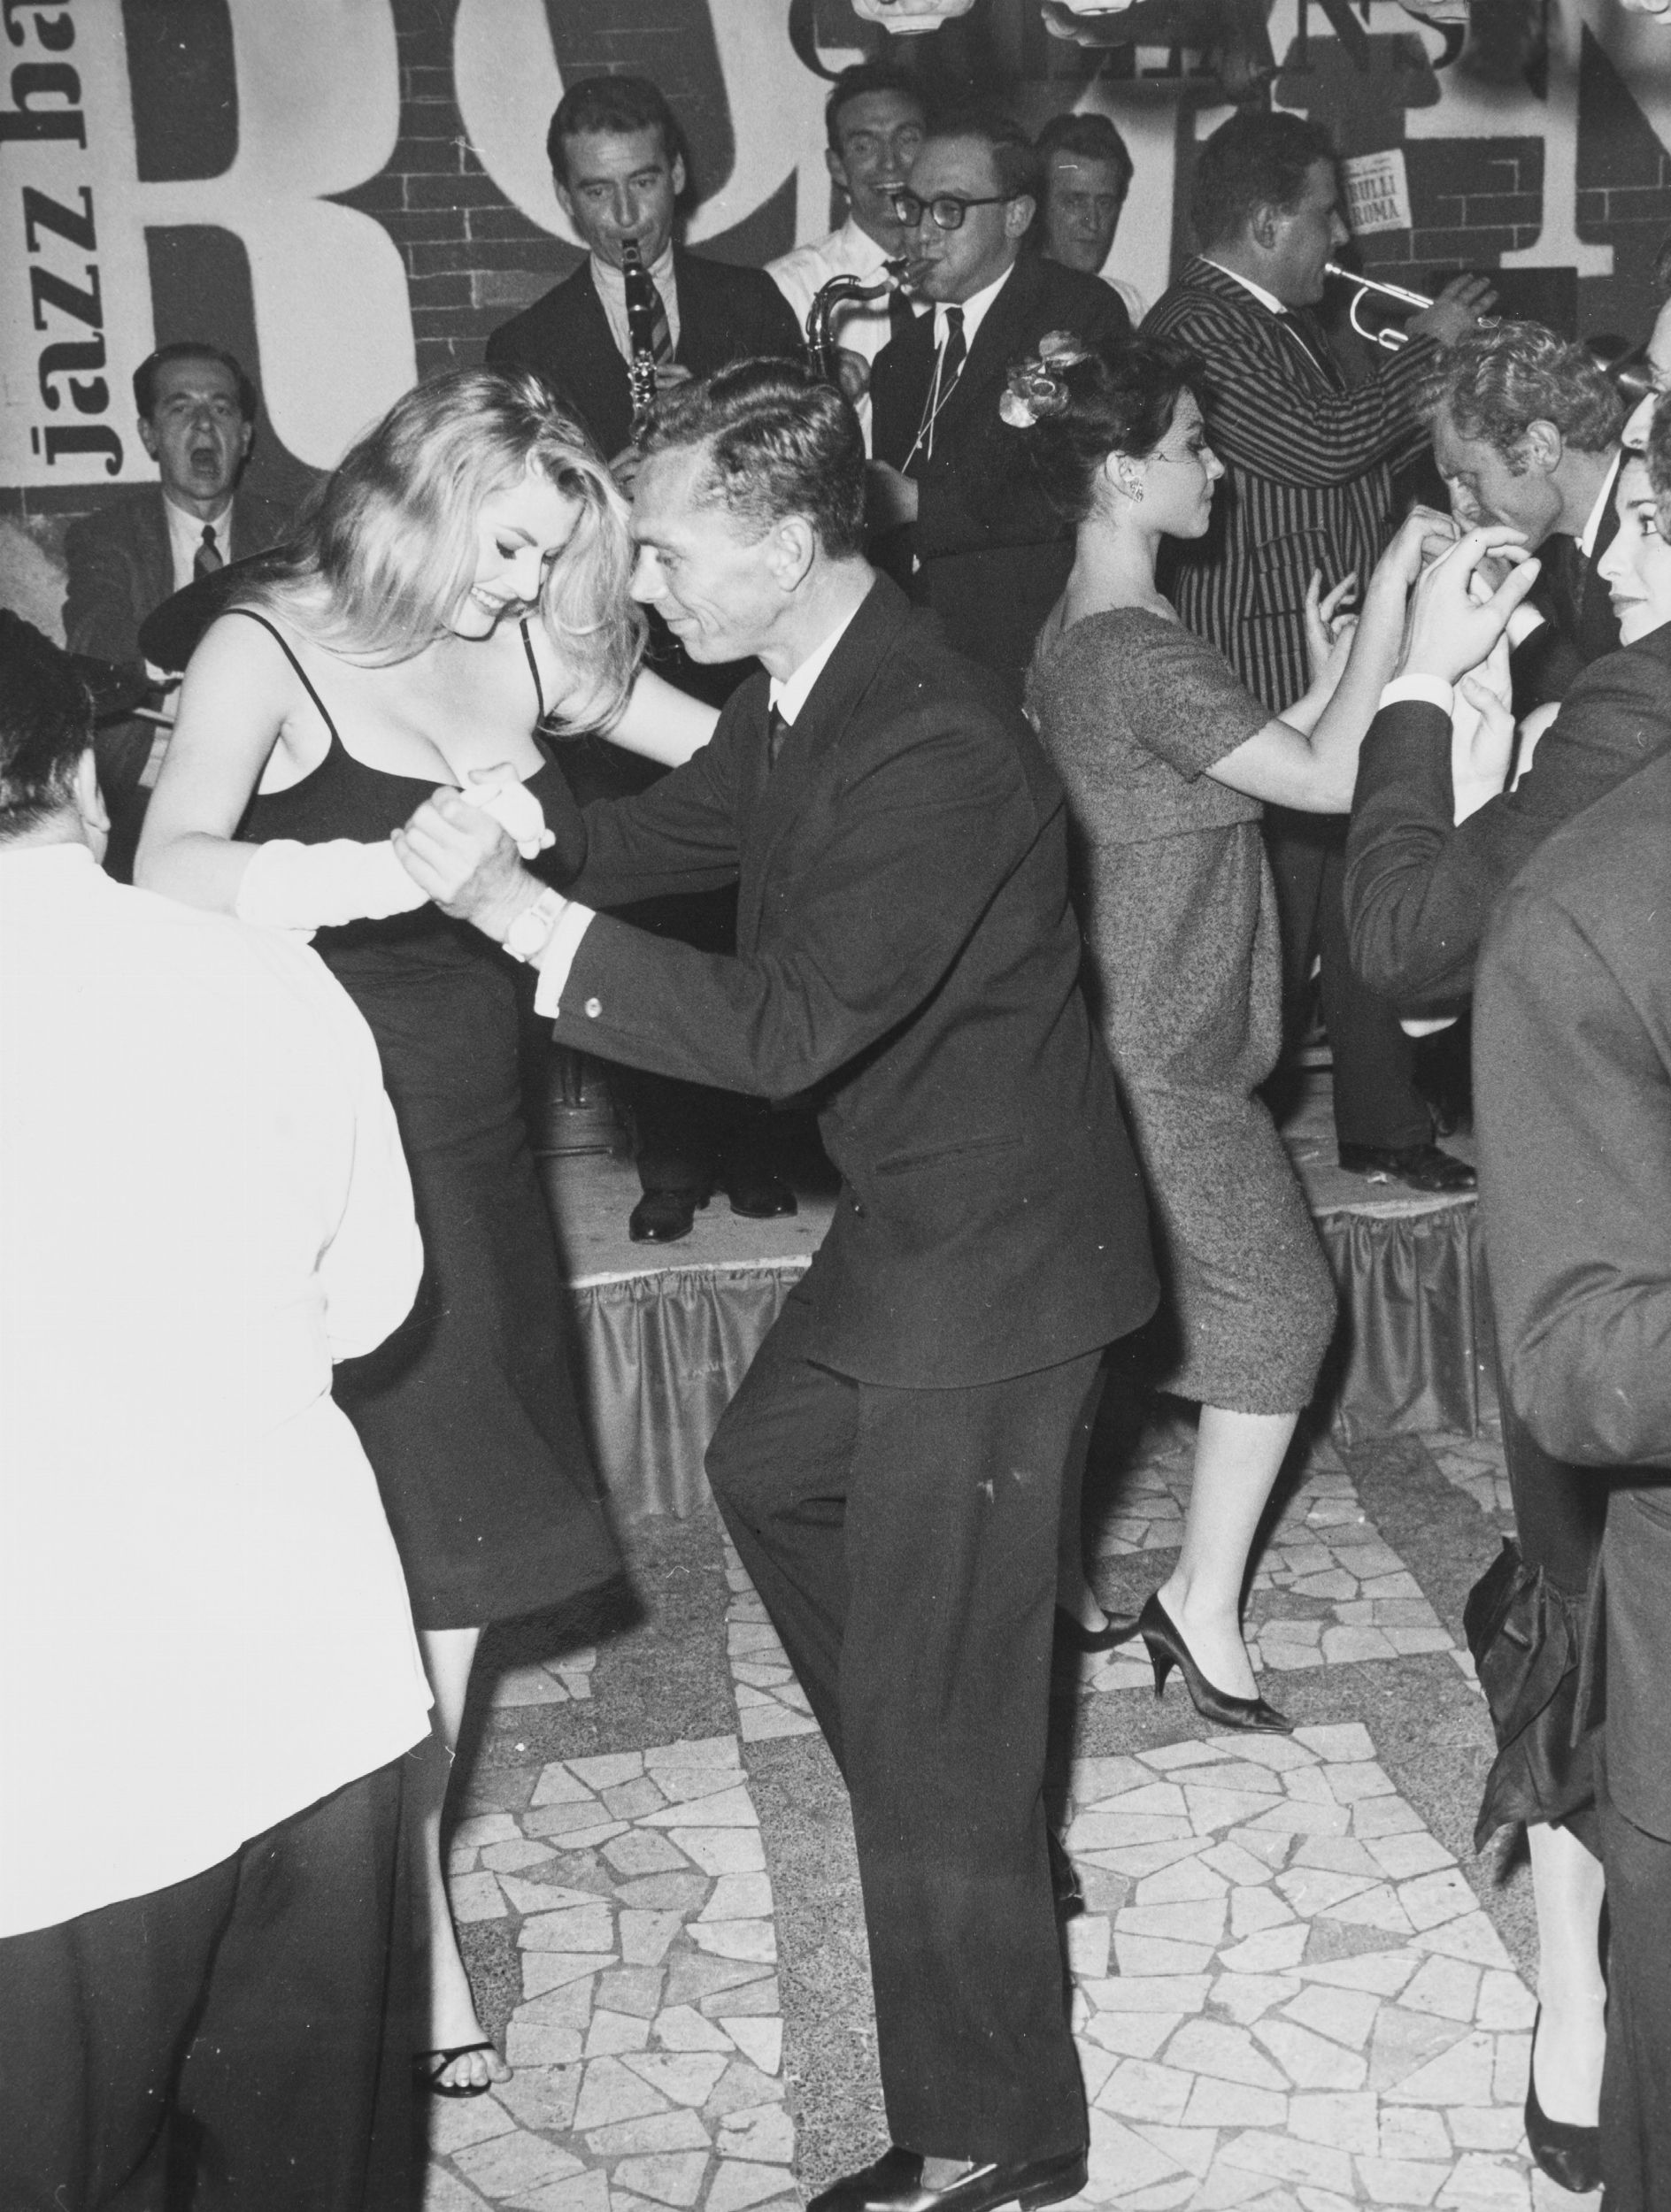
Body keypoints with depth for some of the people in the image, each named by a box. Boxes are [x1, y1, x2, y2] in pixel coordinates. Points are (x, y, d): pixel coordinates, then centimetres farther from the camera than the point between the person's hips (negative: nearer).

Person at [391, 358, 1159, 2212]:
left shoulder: (935, 754, -29)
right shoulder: (799, 698, 0)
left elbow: (784, 1027, -33)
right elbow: (663, 835, 15)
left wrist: (520, 912, -30)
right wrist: (466, 841, 4)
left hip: (993, 1246, -10)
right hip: (914, 1210, 10)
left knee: (932, 1700, -1)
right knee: (771, 1469, 29)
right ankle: (950, 1818, 48)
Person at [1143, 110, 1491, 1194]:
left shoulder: (1284, 321, 17)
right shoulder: (1198, 330, -16)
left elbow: (1352, 462, 22)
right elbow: (1325, 441, -24)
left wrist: (1435, 375, 10)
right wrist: (1429, 345, -10)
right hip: (1271, 678, -10)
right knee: (1275, 922, -3)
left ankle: (1387, 1124, 26)